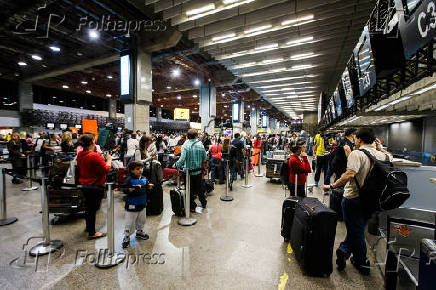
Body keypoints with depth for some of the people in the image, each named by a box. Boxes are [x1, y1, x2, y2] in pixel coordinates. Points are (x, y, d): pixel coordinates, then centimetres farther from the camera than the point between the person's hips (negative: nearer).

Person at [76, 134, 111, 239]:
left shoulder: (80, 154, 2)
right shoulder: (95, 156, -25)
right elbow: (106, 169, -24)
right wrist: (109, 160, -9)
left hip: (84, 185, 9)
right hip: (95, 186, -9)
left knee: (89, 206, 24)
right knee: (93, 208, 4)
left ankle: (88, 227, 42)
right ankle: (92, 233, 16)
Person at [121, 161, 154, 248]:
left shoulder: (144, 179, 3)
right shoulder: (129, 180, -14)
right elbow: (124, 190, -18)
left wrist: (149, 186, -6)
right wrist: (132, 189, -34)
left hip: (142, 204, 6)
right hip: (132, 205, -6)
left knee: (141, 220, 21)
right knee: (130, 222, 5)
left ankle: (139, 232, 43)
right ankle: (126, 237, 23)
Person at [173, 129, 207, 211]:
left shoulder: (185, 146, -15)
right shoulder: (200, 145, -6)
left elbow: (182, 159, -22)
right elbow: (204, 159, 0)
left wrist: (176, 165, -5)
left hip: (188, 171, -3)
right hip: (198, 171, 3)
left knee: (190, 189, 11)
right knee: (199, 187, 20)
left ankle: (192, 206, 21)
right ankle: (203, 203, 35)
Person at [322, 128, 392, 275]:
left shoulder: (357, 153, -18)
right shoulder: (380, 155, 1)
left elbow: (349, 174, -30)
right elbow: (390, 157, 27)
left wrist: (332, 186, -24)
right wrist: (379, 147, 18)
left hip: (353, 198, -6)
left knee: (355, 231, 12)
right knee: (359, 229, 23)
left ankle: (362, 263, 27)